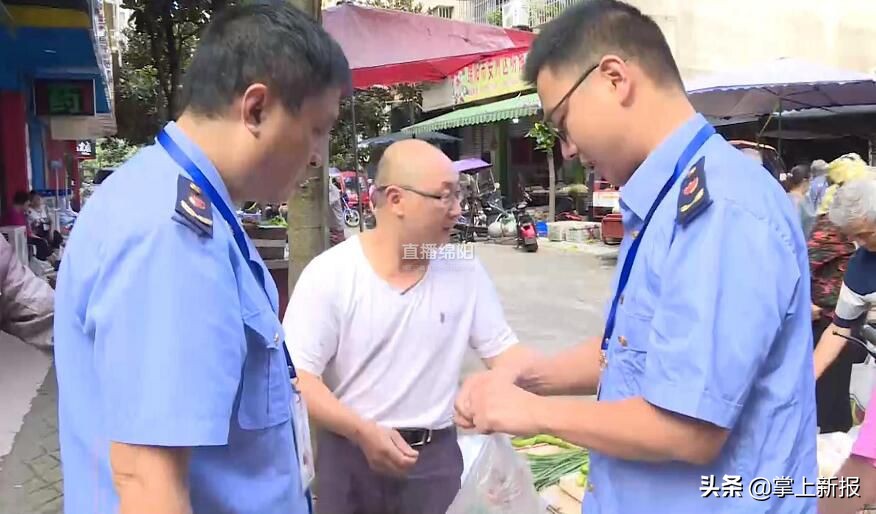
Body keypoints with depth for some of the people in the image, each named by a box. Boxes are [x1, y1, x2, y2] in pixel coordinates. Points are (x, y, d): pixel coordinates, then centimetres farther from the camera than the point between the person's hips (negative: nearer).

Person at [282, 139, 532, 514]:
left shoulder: (465, 271, -2)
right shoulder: (329, 273, -12)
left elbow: (504, 352, 2)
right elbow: (297, 376, -14)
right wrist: (363, 431, -24)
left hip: (436, 454, 3)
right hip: (349, 453, -2)